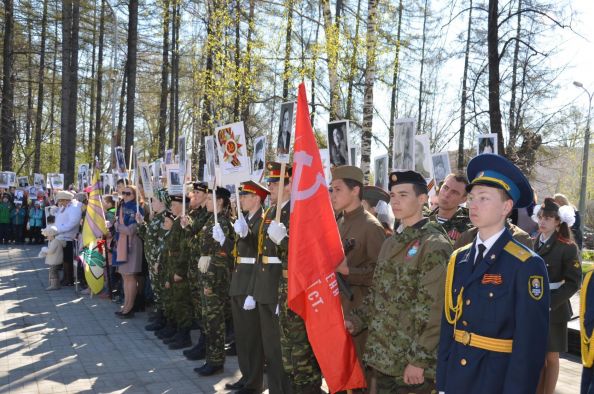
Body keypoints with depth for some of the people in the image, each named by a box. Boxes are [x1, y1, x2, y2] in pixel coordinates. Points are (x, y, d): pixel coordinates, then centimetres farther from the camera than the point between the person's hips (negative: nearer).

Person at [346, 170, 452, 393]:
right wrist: (357, 320, 4)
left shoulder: (435, 245, -13)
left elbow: (434, 309, -17)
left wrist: (419, 360, -17)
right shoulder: (391, 243, 12)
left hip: (410, 363, -7)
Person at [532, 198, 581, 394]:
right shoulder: (533, 243, 3)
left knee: (551, 357, 7)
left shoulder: (567, 247, -9)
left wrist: (549, 304, -18)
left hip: (554, 309, -3)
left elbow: (573, 283, -10)